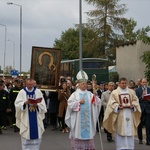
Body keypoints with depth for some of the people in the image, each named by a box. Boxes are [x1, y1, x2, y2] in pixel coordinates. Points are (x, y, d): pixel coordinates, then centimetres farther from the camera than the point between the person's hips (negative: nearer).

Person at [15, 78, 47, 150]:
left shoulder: (38, 91, 3)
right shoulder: (22, 92, 1)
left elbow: (42, 104, 0)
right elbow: (17, 104, -6)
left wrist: (37, 105, -19)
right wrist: (25, 103, -22)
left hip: (36, 118, 1)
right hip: (26, 118, -1)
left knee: (37, 135, 4)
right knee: (26, 137, 2)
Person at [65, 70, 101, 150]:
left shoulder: (90, 94, 8)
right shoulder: (75, 94, 0)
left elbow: (98, 103, 0)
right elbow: (70, 104, -9)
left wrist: (95, 96, -18)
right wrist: (79, 102, -14)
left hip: (87, 118, 3)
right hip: (78, 118, -3)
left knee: (88, 132, 4)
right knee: (78, 133, 0)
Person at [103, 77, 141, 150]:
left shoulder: (131, 92, 12)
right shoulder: (114, 92, 4)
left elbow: (135, 100, 10)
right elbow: (112, 103, -1)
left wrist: (133, 105, -10)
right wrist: (117, 106, -19)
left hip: (130, 114, 2)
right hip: (120, 115, -2)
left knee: (130, 131, 2)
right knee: (120, 131, -2)